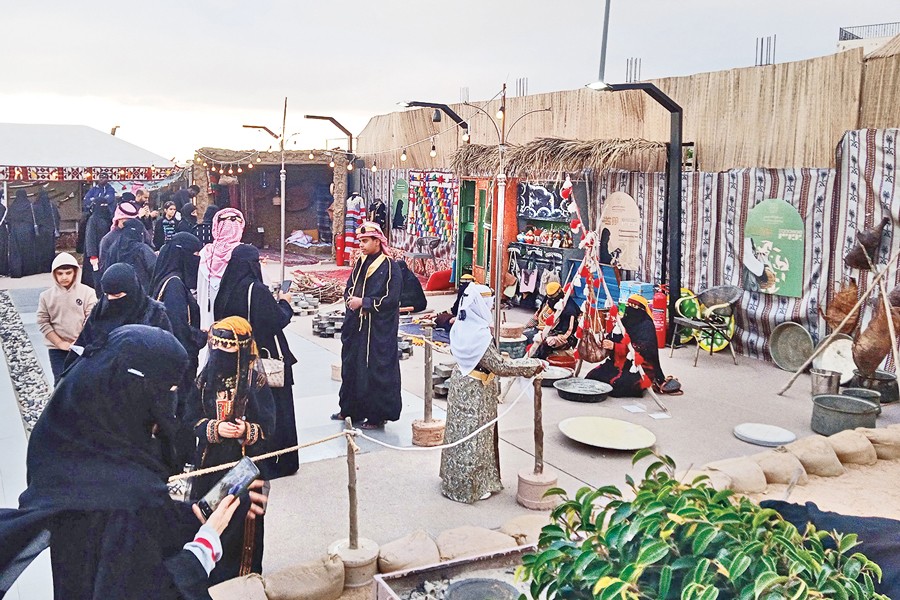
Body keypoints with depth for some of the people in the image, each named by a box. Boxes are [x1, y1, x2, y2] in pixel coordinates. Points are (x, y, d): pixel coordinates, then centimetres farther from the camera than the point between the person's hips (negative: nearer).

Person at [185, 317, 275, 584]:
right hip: (210, 462, 3)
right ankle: (208, 572, 28)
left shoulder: (255, 381, -10)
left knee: (240, 521, 4)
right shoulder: (206, 378, 0)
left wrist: (247, 430, -28)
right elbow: (192, 418, 2)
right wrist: (215, 428, -17)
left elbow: (268, 425, -8)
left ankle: (241, 574, 21)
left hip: (244, 464, -3)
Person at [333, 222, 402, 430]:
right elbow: (349, 288, 16)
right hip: (356, 326, 7)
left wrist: (364, 302, -17)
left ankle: (377, 416, 10)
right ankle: (350, 409, 29)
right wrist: (351, 299, -7)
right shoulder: (360, 263, 9)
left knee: (376, 370, -1)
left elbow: (392, 300, -17)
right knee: (351, 366, 14)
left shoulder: (390, 267, -12)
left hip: (379, 329, -7)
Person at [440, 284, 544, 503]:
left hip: (461, 381, 9)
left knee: (461, 432, 20)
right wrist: (532, 366, -18)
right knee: (473, 436, 5)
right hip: (475, 391, -8)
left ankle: (455, 478, 34)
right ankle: (470, 486, 19)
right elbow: (500, 366, -25)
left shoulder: (461, 327, -2)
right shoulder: (480, 334, -28)